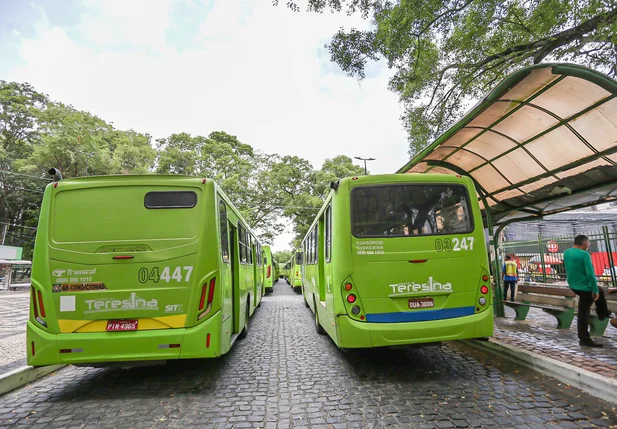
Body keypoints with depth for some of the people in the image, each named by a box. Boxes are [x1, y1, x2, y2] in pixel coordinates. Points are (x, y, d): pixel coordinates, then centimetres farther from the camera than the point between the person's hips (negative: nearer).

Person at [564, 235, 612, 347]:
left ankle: (602, 313, 47)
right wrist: (595, 290, -16)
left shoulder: (566, 253, 3)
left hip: (573, 285, 8)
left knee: (600, 291, 31)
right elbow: (590, 274, -24)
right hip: (584, 287, -8)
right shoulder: (584, 254, -22)